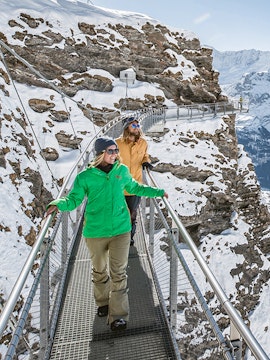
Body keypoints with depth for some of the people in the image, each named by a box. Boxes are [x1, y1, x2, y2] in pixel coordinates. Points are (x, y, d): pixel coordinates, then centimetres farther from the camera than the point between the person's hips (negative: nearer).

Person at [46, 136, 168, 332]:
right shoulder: (85, 177, -10)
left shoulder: (122, 171, 0)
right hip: (95, 232, 0)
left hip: (121, 229, 1)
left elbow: (134, 188, 17)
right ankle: (103, 302, 43)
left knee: (119, 273, 0)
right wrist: (58, 204, -27)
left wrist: (158, 192, 20)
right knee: (100, 271, 18)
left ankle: (119, 315, 13)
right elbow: (74, 200, -6)